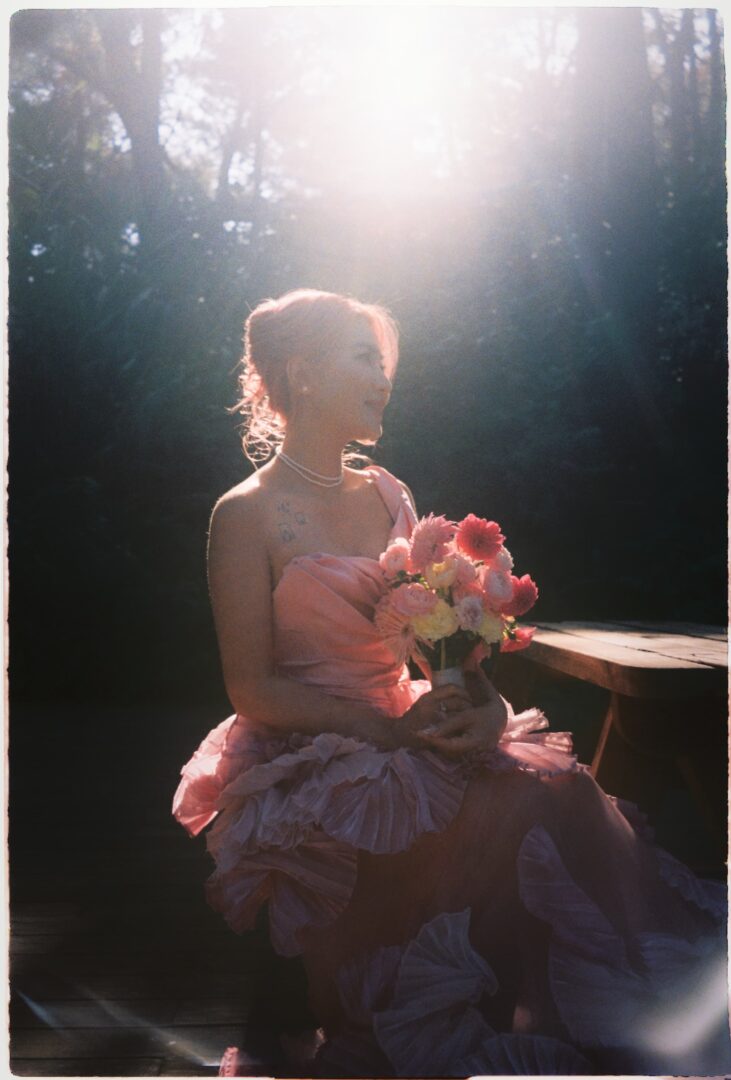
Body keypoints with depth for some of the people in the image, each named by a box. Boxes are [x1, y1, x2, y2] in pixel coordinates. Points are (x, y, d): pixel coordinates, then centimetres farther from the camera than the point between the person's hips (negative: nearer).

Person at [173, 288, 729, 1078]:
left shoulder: (388, 497, 13)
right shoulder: (248, 515, -5)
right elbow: (252, 690, -9)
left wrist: (486, 706, -9)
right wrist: (388, 729, -19)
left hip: (412, 740, 6)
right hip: (311, 766, -5)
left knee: (561, 790, -20)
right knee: (516, 819, -26)